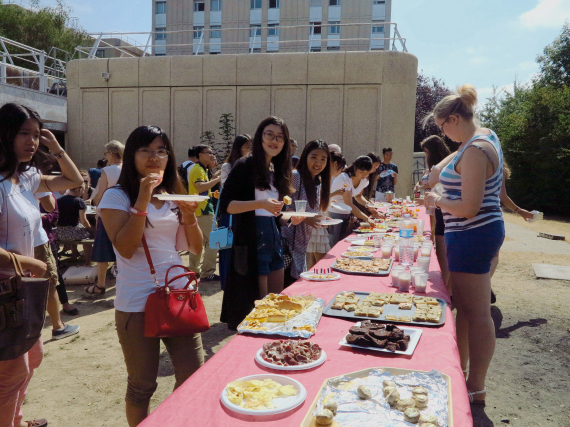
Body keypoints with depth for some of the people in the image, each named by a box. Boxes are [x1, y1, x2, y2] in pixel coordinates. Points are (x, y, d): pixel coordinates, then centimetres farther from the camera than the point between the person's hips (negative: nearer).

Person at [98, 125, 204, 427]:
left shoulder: (173, 196, 12)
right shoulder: (117, 196, -3)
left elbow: (196, 248, 9)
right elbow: (125, 248, -17)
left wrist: (189, 216, -9)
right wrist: (142, 199, -20)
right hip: (138, 304, -4)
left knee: (194, 377, 6)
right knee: (142, 385, 9)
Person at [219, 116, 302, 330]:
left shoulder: (277, 170, 14)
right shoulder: (245, 166, -8)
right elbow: (225, 204, -15)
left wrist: (290, 219, 1)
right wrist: (260, 204, -26)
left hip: (273, 238, 8)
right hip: (252, 240, -8)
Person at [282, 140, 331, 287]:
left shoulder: (319, 182, 13)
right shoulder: (294, 176, -12)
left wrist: (321, 219, 2)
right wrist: (305, 218, -24)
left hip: (302, 244, 8)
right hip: (288, 241, -8)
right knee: (286, 285, -4)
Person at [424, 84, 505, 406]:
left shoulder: (475, 151, -20)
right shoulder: (486, 136, 11)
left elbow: (469, 208, -24)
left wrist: (437, 201, -10)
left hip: (473, 236, -10)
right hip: (480, 233, 10)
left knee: (476, 313, -1)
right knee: (465, 307, 17)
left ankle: (476, 388, 11)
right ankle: (460, 370, 29)